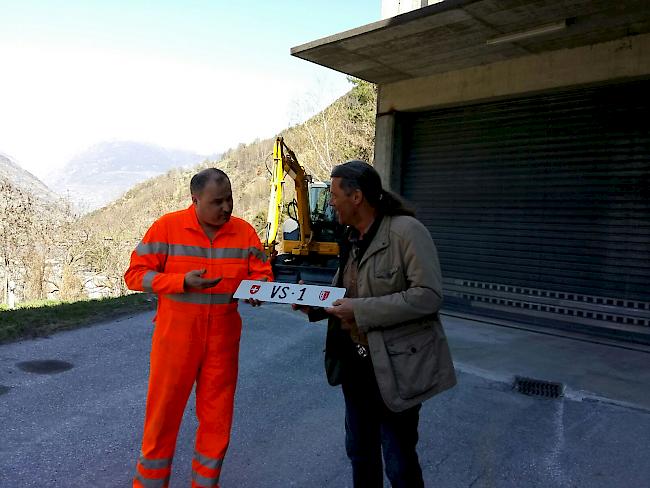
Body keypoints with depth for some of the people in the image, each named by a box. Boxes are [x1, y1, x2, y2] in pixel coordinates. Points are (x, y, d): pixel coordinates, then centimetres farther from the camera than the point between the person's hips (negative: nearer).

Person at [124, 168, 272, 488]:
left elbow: (262, 274, 2)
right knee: (163, 414, 10)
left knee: (217, 418, 13)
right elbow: (135, 274, -8)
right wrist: (182, 281, -22)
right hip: (174, 338, -2)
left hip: (223, 339, 3)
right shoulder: (167, 227, -9)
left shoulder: (244, 232, -2)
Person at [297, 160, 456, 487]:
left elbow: (429, 295, -25)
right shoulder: (352, 239, 8)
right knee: (360, 452, 23)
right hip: (355, 363, 8)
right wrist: (315, 303, -3)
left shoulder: (406, 231, -18)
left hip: (396, 368, -8)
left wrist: (360, 311, -26)